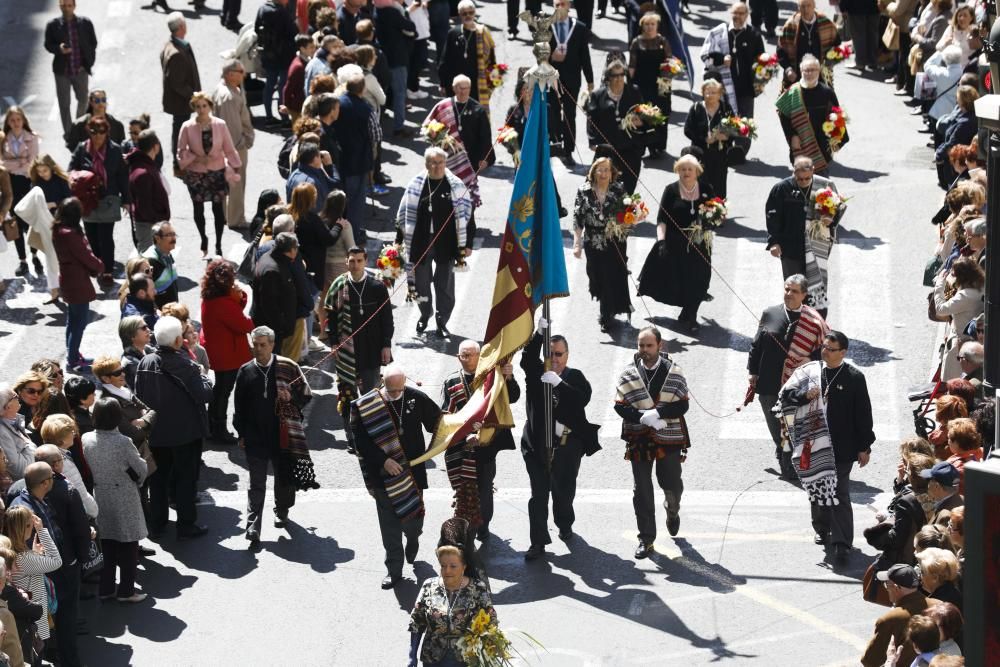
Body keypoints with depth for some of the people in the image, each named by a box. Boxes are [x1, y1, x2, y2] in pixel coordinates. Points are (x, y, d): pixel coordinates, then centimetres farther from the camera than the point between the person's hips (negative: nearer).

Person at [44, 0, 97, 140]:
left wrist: (89, 62, -2)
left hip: (81, 70, 1)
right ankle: (68, 133, 15)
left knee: (83, 100, 12)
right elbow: (48, 44, 0)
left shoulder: (85, 23, -3)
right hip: (62, 71, -1)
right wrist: (59, 49, -22)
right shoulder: (53, 25, -6)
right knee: (64, 104, 5)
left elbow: (93, 43, 5)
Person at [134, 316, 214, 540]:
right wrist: (204, 378, -2)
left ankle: (156, 522, 26)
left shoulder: (145, 363, -6)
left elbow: (139, 395, 2)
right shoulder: (184, 365, -22)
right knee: (185, 478, 7)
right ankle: (186, 525, 11)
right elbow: (204, 394, -20)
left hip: (156, 431, 5)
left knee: (158, 477, 18)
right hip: (185, 432, -5)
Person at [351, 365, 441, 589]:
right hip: (384, 476, -1)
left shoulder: (417, 398, -5)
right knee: (389, 527, 2)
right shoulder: (365, 406, -9)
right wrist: (383, 460, -15)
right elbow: (361, 440, -7)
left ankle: (413, 540, 44)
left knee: (414, 519, 9)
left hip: (413, 471, 1)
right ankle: (394, 570, 14)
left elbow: (436, 421, 12)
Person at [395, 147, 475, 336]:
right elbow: (404, 214, 8)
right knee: (421, 281, 12)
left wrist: (467, 243, -1)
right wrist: (399, 240, 7)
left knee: (445, 284, 4)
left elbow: (466, 215, 1)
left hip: (446, 244, -1)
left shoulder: (455, 186, -3)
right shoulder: (416, 185, 0)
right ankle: (425, 314, 35)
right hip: (420, 243, 2)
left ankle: (442, 321, 18)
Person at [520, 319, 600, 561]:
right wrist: (539, 333, -30)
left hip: (567, 444, 0)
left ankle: (565, 525, 41)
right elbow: (527, 358, -18)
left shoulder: (575, 377, 1)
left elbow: (583, 399, -17)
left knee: (564, 491, 14)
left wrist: (559, 383, -28)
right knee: (539, 494, -2)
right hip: (538, 444, 0)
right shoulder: (536, 373, 3)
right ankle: (538, 542, -1)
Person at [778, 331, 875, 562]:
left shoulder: (854, 378, -5)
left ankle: (842, 543, -7)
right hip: (815, 444, 4)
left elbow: (863, 413, -2)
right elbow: (785, 395, 5)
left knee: (839, 494, -6)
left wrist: (864, 447, -2)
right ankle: (822, 530, 34)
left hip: (842, 447, -4)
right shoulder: (809, 372, 2)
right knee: (817, 488, 16)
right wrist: (805, 396, -15)